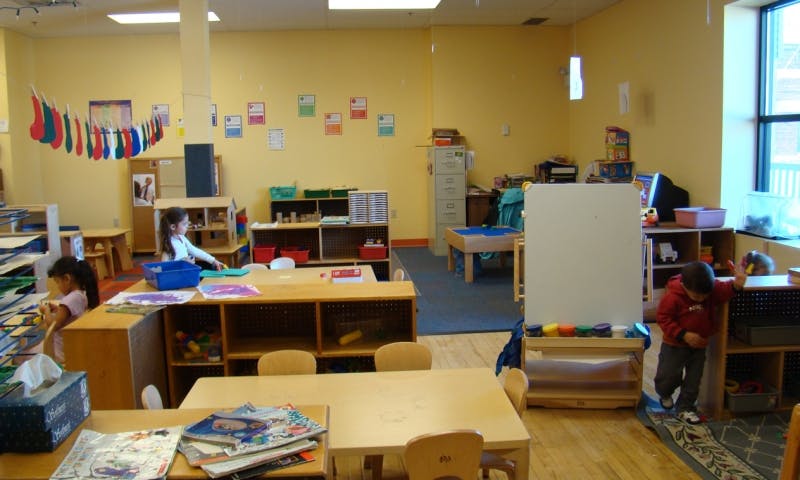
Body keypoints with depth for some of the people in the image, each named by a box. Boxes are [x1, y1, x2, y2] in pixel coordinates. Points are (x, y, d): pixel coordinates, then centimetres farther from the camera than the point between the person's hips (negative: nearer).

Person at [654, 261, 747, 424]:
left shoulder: (712, 289, -12)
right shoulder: (672, 297, -25)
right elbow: (663, 318, -20)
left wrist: (736, 285, -48)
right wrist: (684, 335, -25)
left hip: (699, 345, 4)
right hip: (675, 345, -4)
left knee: (694, 380, 10)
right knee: (668, 375, 3)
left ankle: (685, 407, 28)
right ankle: (665, 395, 37)